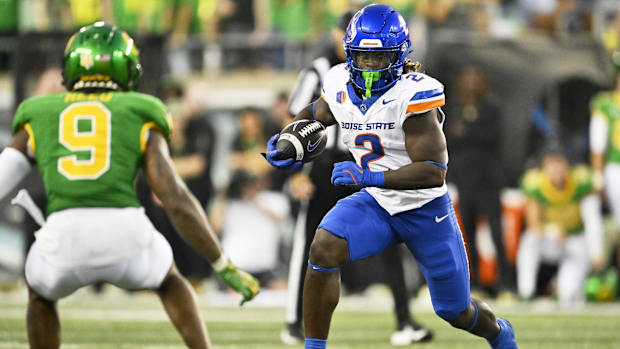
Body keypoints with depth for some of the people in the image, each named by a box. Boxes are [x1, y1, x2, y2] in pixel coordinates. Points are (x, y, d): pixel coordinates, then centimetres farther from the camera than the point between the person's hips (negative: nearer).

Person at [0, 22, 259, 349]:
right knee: (167, 280, 34)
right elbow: (176, 200, 8)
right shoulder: (140, 121, 18)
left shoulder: (38, 119, 23)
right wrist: (225, 268, 12)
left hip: (64, 242, 0)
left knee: (41, 295, 36)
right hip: (128, 238, 0)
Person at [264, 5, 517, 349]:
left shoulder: (414, 95, -26)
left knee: (455, 312, 10)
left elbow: (434, 172, -30)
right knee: (323, 249, -26)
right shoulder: (340, 86, -7)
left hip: (425, 210, -4)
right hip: (375, 205, 4)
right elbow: (315, 114, 18)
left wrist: (371, 177, -38)